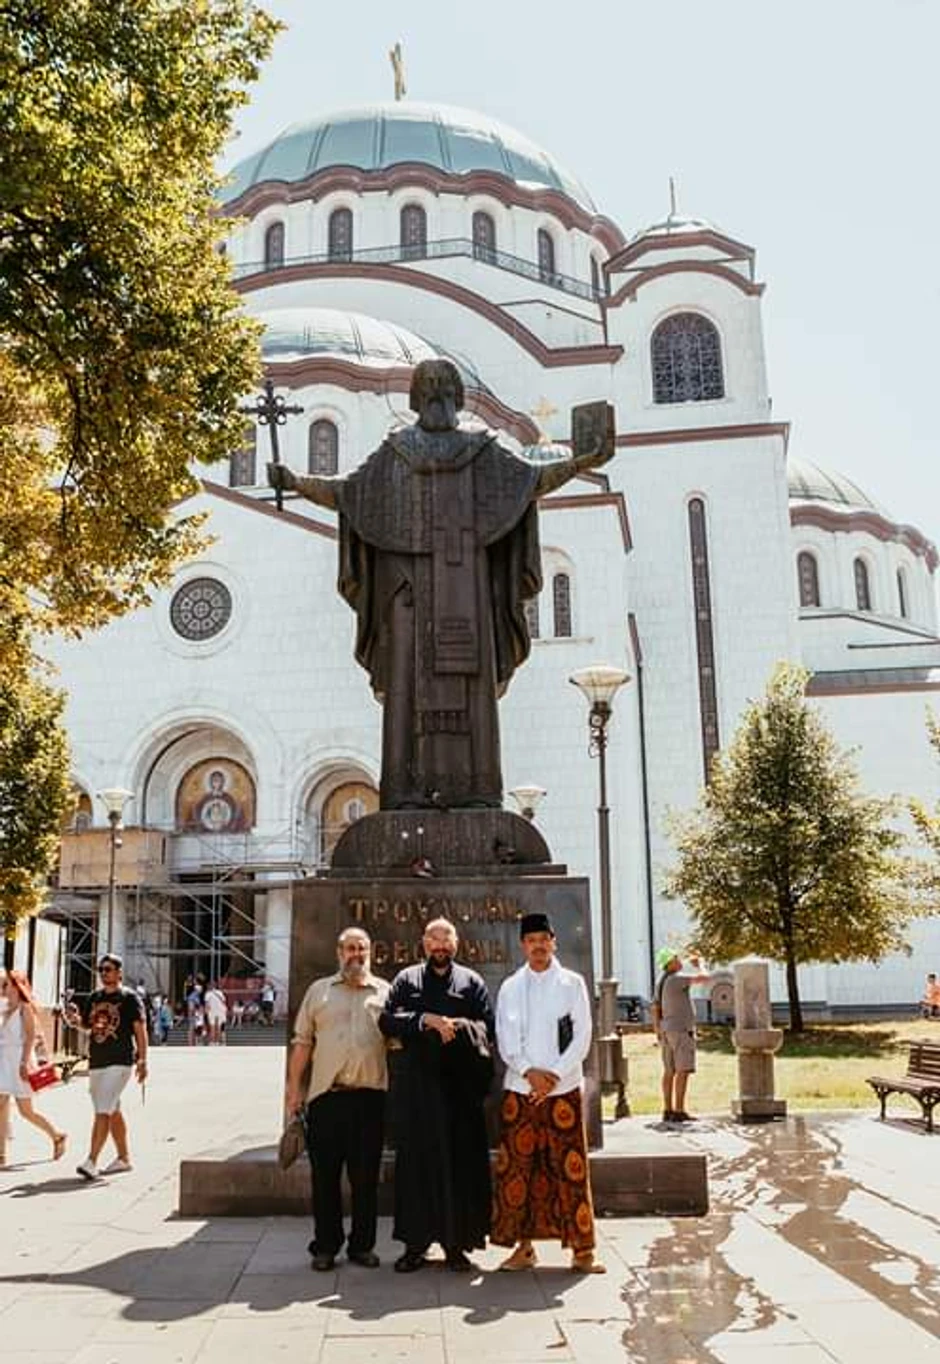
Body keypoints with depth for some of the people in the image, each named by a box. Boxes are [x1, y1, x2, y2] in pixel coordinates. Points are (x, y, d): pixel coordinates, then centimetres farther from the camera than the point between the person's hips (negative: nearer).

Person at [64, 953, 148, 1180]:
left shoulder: (129, 998, -5)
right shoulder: (94, 997, 13)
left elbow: (140, 1029, -7)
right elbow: (85, 1025, 20)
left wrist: (142, 1060, -13)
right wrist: (74, 1019, -4)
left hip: (120, 1062, -7)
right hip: (96, 1062, 7)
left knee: (103, 1111, -13)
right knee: (113, 1112, 14)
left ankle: (91, 1161, -14)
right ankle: (123, 1158, 25)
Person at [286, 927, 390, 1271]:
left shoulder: (385, 992, 9)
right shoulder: (318, 991, 10)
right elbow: (302, 1042, 9)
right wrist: (294, 1087, 3)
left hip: (370, 1096, 0)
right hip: (326, 1095, 0)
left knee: (366, 1176, 7)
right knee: (324, 1175, 5)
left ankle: (362, 1244, 19)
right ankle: (325, 1246, 17)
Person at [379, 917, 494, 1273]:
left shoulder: (471, 982, 10)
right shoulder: (406, 980, 11)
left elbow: (488, 1027, 2)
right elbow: (387, 1020, -3)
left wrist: (458, 1026, -15)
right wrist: (426, 1020, -14)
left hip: (460, 1085, 0)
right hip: (416, 1084, 0)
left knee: (460, 1161, 1)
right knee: (416, 1161, 2)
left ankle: (456, 1243, 10)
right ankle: (415, 1243, 11)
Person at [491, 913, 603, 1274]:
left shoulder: (572, 983, 5)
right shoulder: (510, 987, 9)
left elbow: (582, 1038, 0)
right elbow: (505, 1040, 4)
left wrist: (554, 1075, -10)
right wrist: (529, 1072, -11)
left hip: (563, 1088, -2)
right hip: (519, 1089, 2)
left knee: (570, 1168, -2)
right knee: (517, 1168, 2)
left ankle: (582, 1250, 5)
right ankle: (524, 1247, 13)